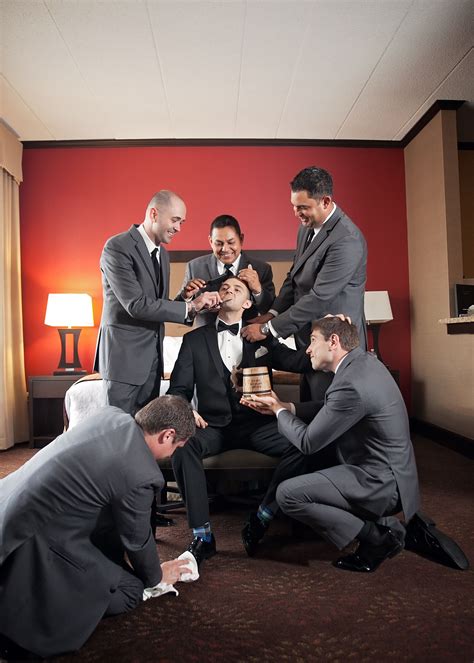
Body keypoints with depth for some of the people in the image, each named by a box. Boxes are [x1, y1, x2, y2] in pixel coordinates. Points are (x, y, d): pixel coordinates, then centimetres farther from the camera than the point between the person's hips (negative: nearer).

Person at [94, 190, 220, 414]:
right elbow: (136, 305, -22)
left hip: (153, 354, 8)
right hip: (124, 354, -7)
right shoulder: (118, 247, -13)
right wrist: (189, 307, -20)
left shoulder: (162, 253, 13)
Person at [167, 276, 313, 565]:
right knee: (181, 443, -32)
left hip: (255, 424, 1)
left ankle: (260, 521, -11)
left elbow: (296, 361, -4)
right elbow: (179, 388, 8)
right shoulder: (195, 339, 12)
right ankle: (202, 535, -19)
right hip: (214, 426, 0)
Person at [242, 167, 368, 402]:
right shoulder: (308, 226, 7)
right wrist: (272, 314, 0)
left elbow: (319, 298, -24)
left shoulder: (347, 240, -22)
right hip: (309, 339, 8)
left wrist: (268, 328, -18)